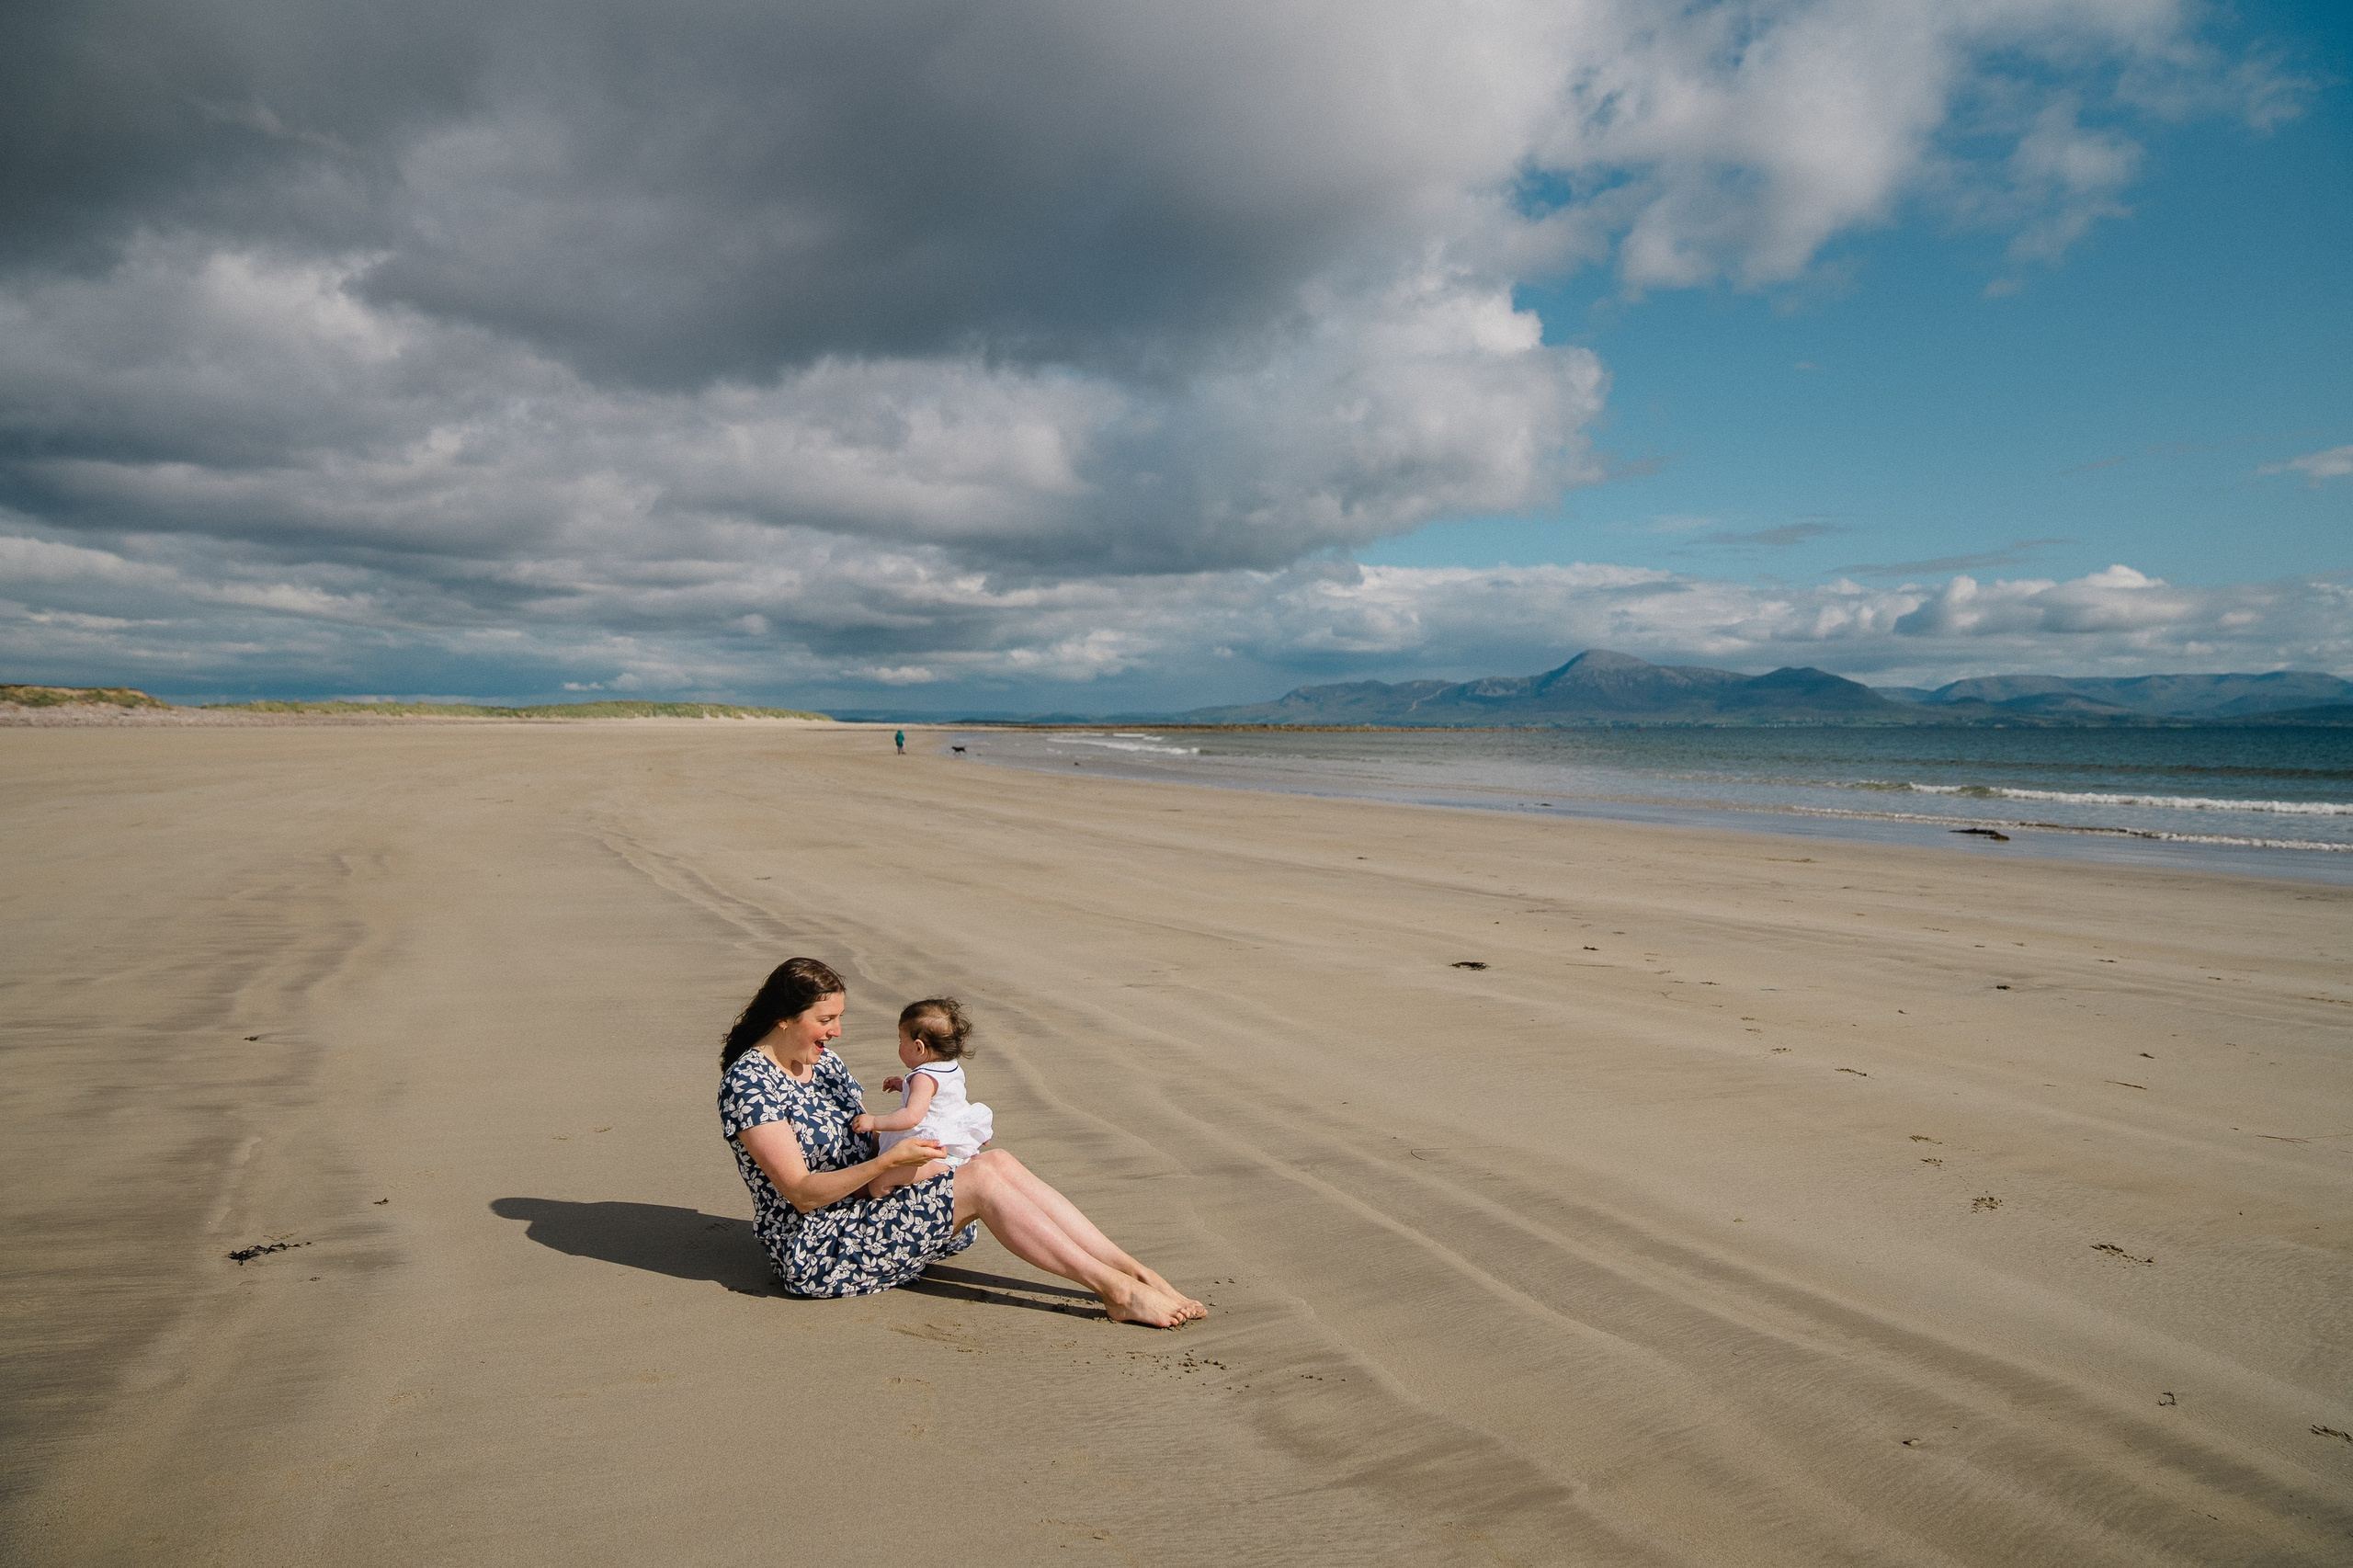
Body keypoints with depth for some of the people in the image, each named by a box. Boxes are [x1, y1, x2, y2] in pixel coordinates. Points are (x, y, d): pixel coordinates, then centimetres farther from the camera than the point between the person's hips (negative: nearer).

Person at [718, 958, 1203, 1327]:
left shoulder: (822, 1061, 11)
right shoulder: (748, 1082, -16)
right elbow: (802, 1192, -22)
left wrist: (906, 1160, -5)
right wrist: (887, 1163, -31)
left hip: (863, 1207, 8)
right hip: (816, 1251, -8)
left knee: (999, 1161, -15)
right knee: (982, 1180, -23)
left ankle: (1135, 1272, -20)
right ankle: (1118, 1291, -22)